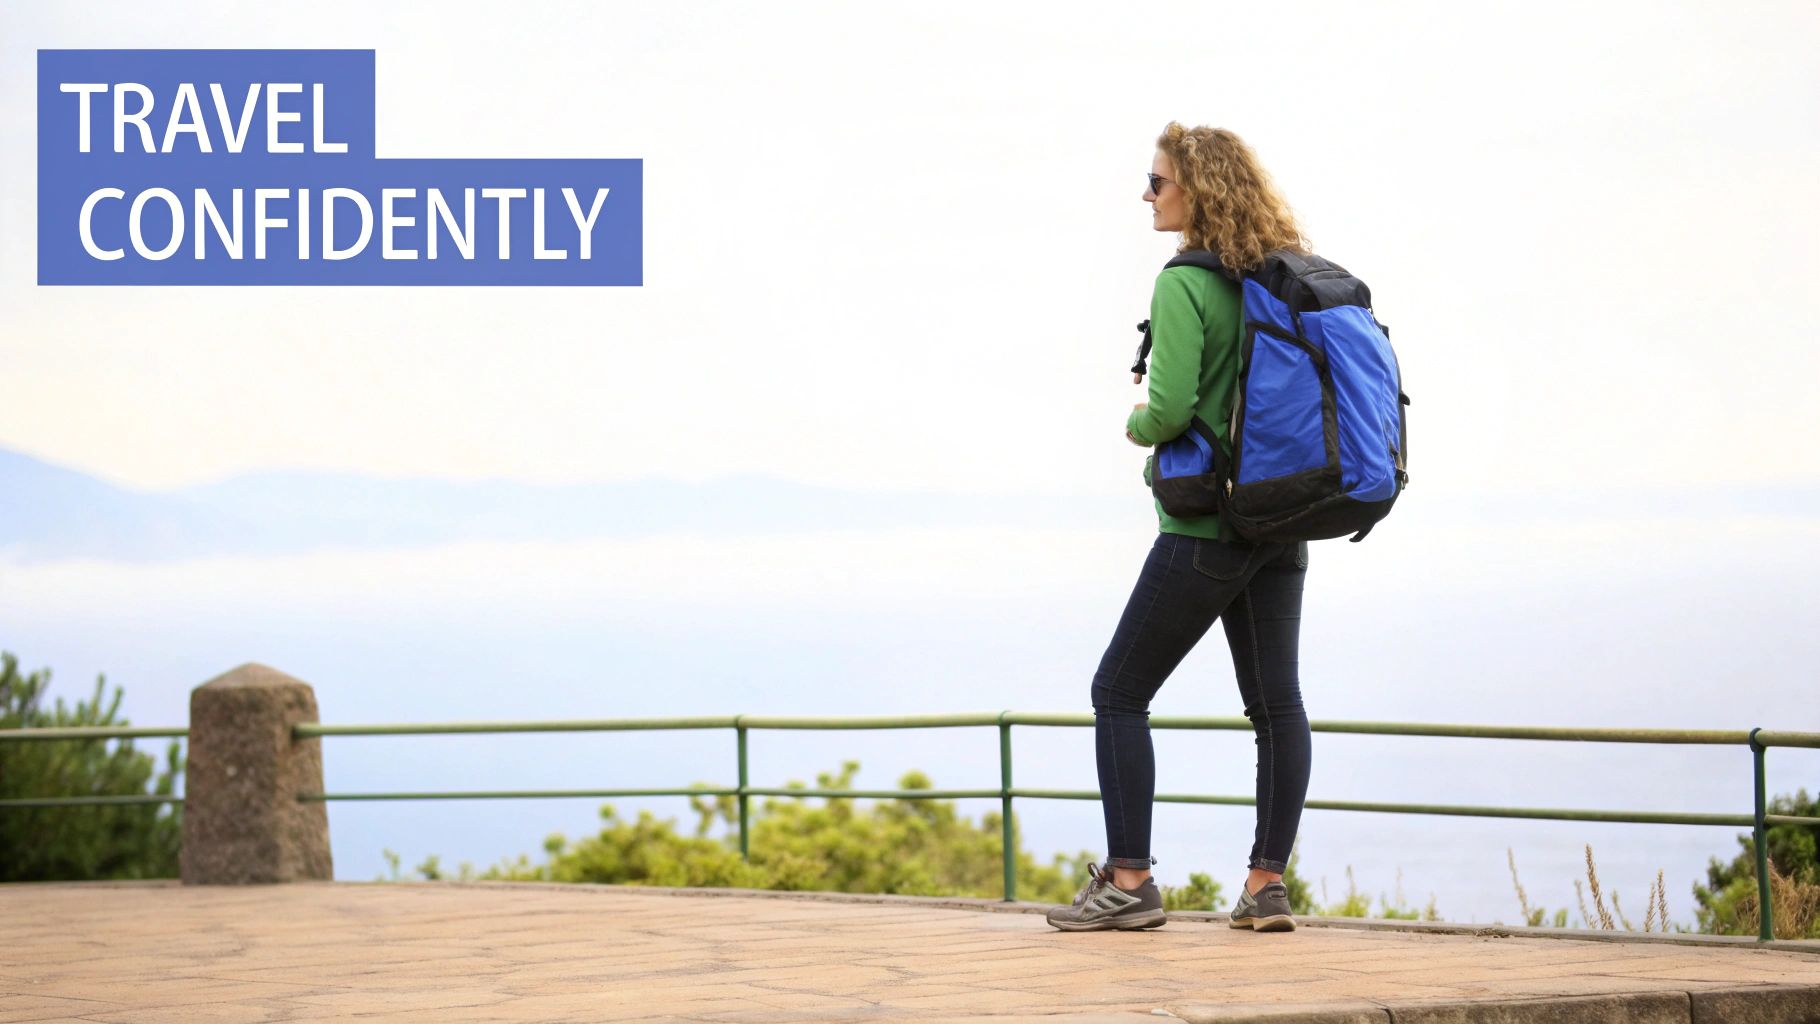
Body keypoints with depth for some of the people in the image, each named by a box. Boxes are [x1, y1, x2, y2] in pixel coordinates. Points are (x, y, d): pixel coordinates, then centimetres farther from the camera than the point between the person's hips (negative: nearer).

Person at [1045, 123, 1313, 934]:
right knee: (1275, 701, 7)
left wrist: (1136, 423, 0)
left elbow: (1170, 409, -21)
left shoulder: (1184, 286, -15)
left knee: (1120, 692, 3)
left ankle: (1128, 880, 0)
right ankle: (1268, 882, 5)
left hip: (1205, 526, -7)